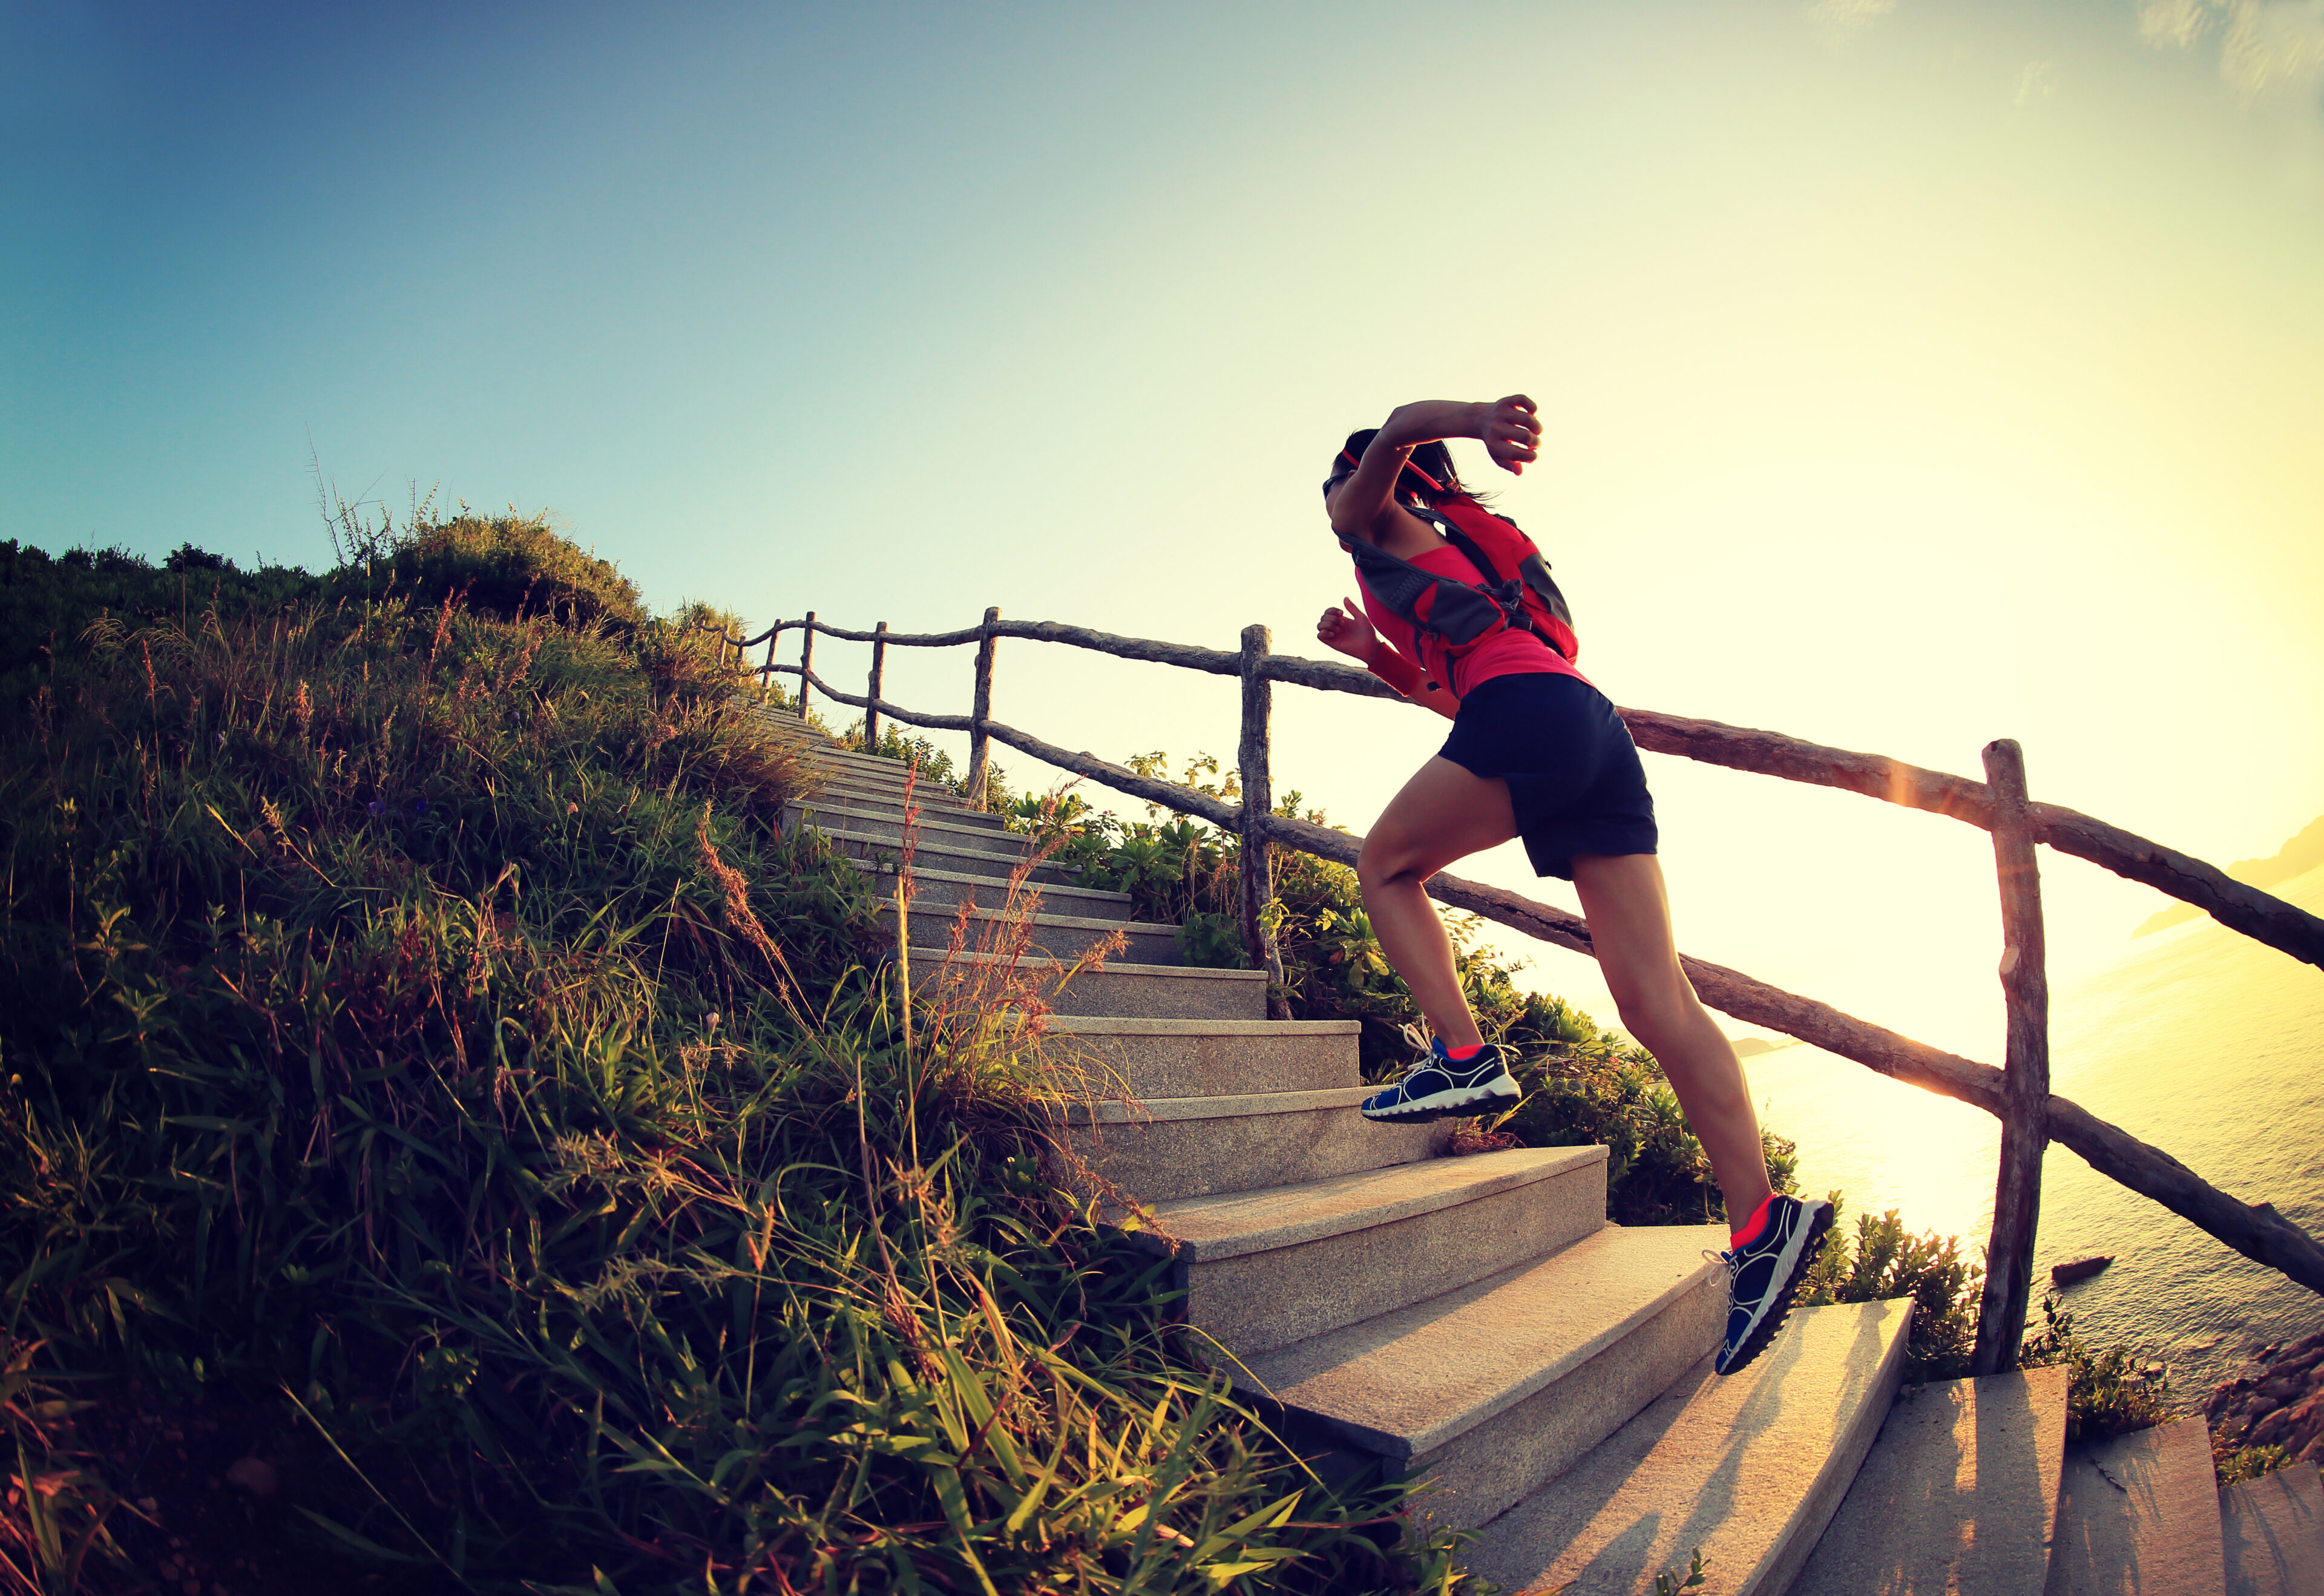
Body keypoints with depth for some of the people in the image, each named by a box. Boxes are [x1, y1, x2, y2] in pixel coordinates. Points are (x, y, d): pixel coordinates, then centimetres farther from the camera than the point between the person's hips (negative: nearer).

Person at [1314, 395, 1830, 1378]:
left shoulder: (1370, 517, 20)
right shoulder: (1447, 553, 40)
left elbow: (1397, 431, -4)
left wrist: (1480, 418, -25)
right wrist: (1373, 653, 40)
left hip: (1530, 713, -8)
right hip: (1598, 731, 8)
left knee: (1385, 865, 10)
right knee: (1656, 1000, -3)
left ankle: (1464, 1057, -5)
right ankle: (1760, 1223, -9)